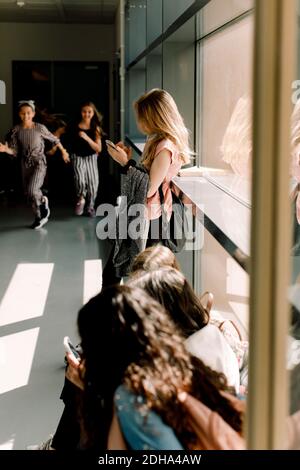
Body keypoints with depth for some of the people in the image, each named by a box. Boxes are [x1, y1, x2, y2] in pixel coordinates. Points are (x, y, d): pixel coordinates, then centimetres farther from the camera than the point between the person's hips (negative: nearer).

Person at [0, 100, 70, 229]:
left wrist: (63, 152, 13)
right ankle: (39, 217, 26)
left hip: (39, 162, -4)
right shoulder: (16, 130, -4)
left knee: (32, 190, -22)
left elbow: (54, 139, 3)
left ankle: (43, 201, 11)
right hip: (25, 164, 4)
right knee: (30, 194, 9)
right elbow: (14, 151, -2)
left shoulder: (40, 128, -12)